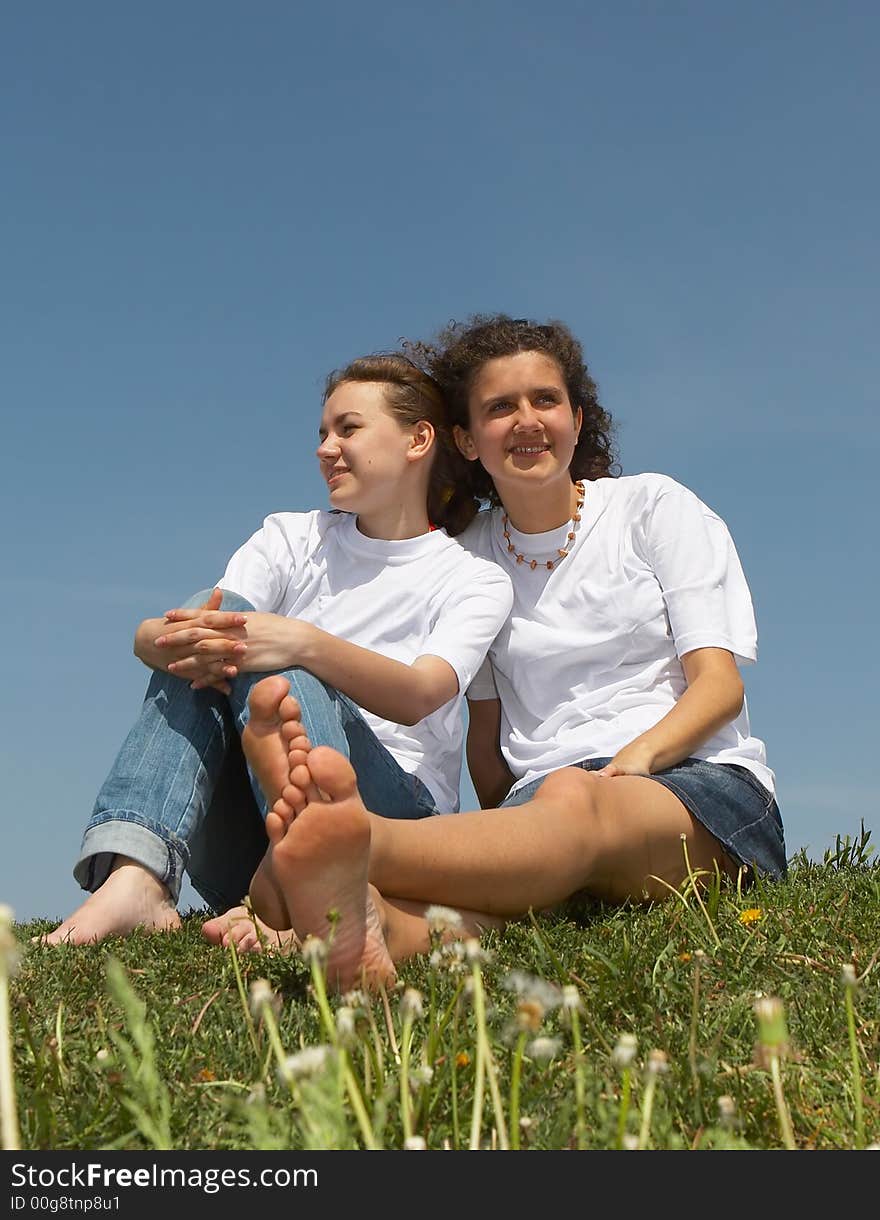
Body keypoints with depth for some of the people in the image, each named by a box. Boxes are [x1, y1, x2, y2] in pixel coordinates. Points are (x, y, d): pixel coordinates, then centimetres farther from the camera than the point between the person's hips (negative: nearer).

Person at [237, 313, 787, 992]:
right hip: (541, 791, 2)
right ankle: (370, 933, -69)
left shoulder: (654, 506, 10)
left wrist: (633, 759, -19)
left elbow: (720, 684, 0)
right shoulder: (471, 556, 17)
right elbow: (485, 730, 16)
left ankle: (361, 844, -67)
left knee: (571, 799, -39)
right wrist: (505, 833, -3)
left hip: (702, 786, -2)